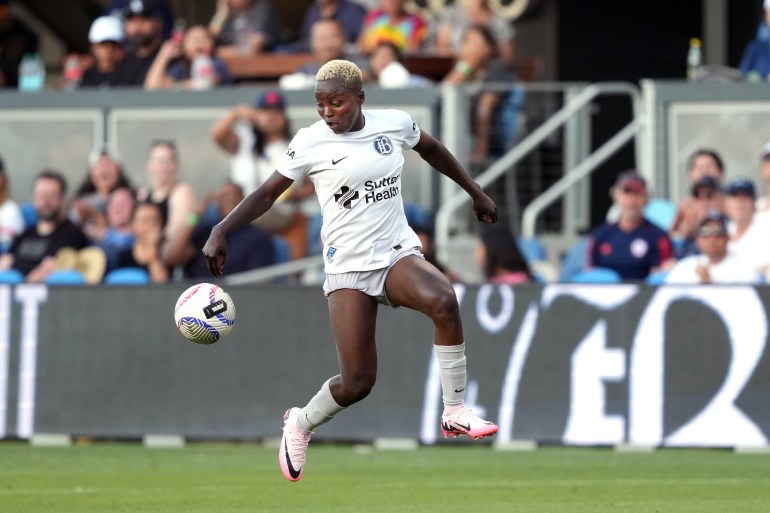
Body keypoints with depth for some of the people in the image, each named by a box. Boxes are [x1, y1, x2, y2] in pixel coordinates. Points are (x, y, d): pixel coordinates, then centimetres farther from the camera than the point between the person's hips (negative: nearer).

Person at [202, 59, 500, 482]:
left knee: (443, 300, -33)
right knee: (357, 383, -8)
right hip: (348, 268, -2)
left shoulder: (394, 124, 1)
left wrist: (475, 192, 30)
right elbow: (268, 193, -2)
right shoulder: (311, 142, -7)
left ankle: (455, 413, -20)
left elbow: (430, 149, 22)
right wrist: (221, 231, -14)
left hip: (398, 253, 2)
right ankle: (300, 424, 26)